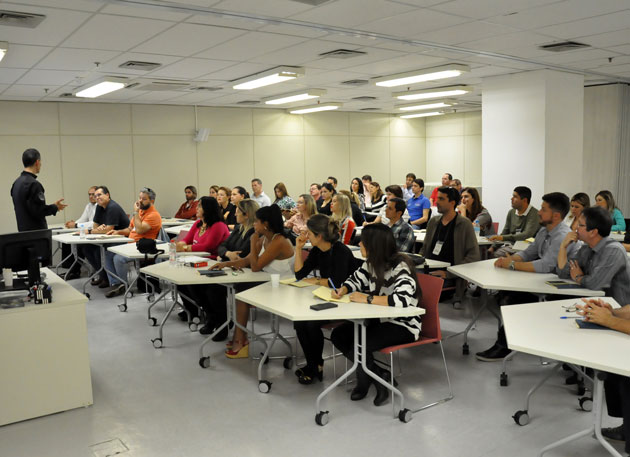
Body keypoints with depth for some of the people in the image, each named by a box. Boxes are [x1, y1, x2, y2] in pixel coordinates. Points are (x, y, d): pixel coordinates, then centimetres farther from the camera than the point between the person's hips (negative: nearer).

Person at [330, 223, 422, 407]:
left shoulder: (400, 268, -23)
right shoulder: (372, 264, 1)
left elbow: (403, 299, -38)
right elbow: (356, 279, 17)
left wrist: (367, 298, -32)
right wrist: (343, 290, -6)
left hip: (403, 325, -9)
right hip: (379, 320, 9)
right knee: (338, 335, -7)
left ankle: (364, 382, 7)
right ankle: (378, 375, 5)